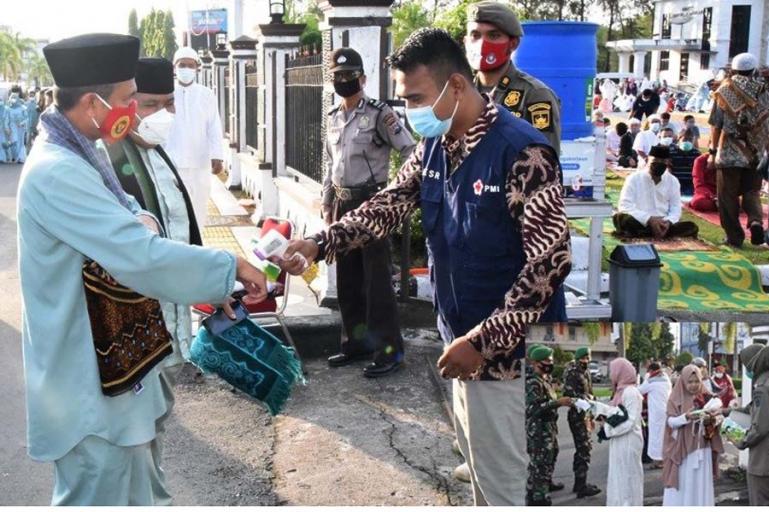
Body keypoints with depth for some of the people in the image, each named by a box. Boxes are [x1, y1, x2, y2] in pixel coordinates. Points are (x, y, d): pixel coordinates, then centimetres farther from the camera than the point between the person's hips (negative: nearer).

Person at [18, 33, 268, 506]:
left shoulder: (84, 153, 6)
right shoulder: (57, 172, -27)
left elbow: (121, 231, 17)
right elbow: (140, 255, -31)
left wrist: (142, 220, -5)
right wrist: (232, 267, -22)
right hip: (90, 374, -10)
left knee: (138, 485, 25)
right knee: (103, 492, 5)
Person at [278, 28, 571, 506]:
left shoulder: (522, 151, -22)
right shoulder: (433, 148, 4)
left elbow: (551, 260, -23)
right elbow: (388, 205, 7)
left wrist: (483, 341, -24)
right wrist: (319, 244, -9)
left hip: (508, 353, -8)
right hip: (467, 343, 8)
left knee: (508, 485, 6)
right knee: (483, 472, 23)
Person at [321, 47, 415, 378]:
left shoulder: (380, 114, -9)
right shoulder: (334, 118, 13)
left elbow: (412, 155, -11)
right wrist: (327, 205, 17)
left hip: (371, 202, -7)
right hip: (343, 205, 7)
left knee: (377, 279, -6)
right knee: (347, 279, 12)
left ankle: (389, 349, 1)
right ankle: (357, 342, 23)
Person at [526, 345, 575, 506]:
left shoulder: (545, 379, 10)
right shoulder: (533, 382, -21)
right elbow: (533, 408, -31)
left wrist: (563, 401, 8)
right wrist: (558, 403, -33)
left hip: (549, 426, 10)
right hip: (538, 428, -10)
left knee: (550, 456, 25)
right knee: (539, 462, -6)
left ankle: (547, 483, 43)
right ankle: (536, 497, 0)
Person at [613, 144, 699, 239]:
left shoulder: (673, 181, 9)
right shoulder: (634, 178, -2)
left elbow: (675, 209, 5)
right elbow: (625, 206, -12)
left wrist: (668, 222, -19)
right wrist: (649, 219, -24)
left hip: (663, 223, 4)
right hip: (639, 223, -4)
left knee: (691, 227, -23)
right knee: (620, 218, -34)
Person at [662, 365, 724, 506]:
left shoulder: (706, 397, 5)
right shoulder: (676, 398, -3)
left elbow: (718, 417, 1)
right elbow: (671, 421, -10)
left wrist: (711, 419, -21)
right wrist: (686, 417, -28)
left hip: (702, 447, 3)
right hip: (681, 448, -2)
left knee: (701, 482, 6)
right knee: (682, 482, 0)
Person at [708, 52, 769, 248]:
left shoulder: (724, 90, -2)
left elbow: (716, 125, -3)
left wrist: (713, 151, 3)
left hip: (729, 153, -2)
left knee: (728, 196, 8)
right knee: (752, 192, 15)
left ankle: (734, 237, 9)